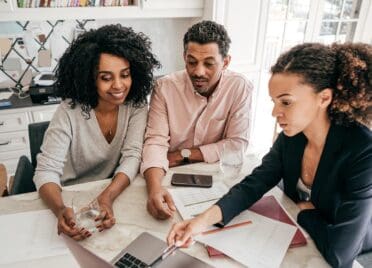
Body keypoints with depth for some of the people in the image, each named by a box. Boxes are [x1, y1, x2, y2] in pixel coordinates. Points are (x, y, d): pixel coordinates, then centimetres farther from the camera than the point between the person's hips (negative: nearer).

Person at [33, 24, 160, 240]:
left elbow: (132, 156, -14)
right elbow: (47, 170, -19)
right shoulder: (70, 111, -17)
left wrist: (107, 197, -31)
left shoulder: (136, 104, -10)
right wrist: (61, 210, -39)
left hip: (116, 192, 1)